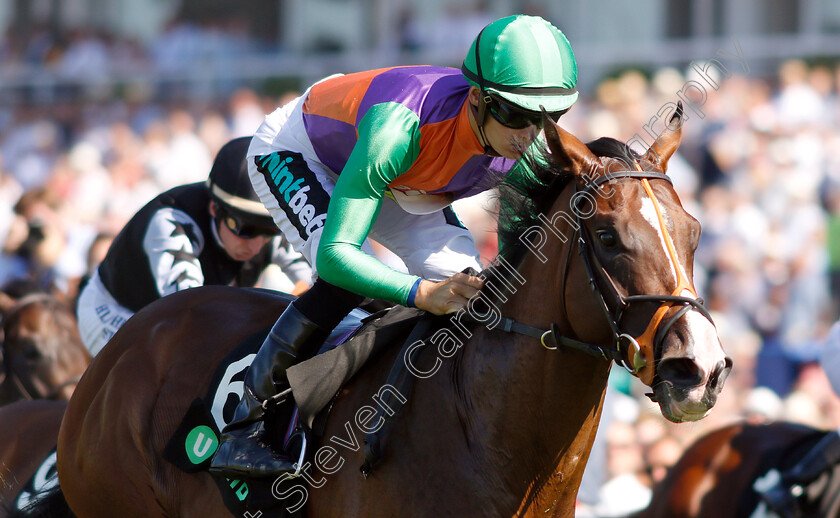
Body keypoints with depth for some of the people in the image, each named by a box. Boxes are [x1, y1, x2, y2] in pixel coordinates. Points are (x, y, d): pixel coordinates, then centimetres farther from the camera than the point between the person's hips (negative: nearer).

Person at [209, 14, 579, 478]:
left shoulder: (532, 149, -29)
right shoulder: (399, 128, -47)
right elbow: (334, 255, -48)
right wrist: (422, 293, -61)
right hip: (292, 151, -6)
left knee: (462, 278, -11)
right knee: (344, 279, -29)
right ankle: (244, 431, -18)